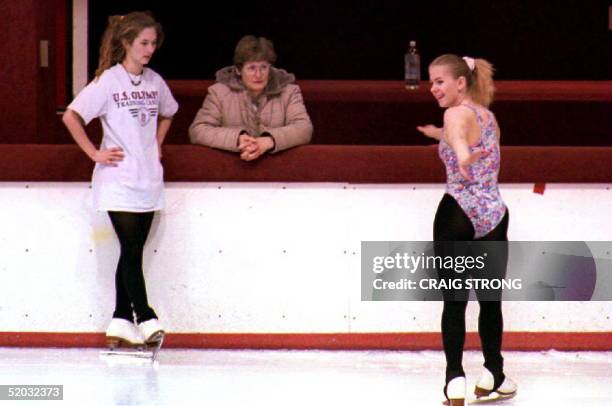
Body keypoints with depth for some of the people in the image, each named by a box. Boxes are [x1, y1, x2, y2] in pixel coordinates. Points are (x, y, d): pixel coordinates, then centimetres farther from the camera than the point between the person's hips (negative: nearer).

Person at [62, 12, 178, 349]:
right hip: (118, 181, -6)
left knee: (133, 252, 7)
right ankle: (145, 319, -7)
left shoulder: (155, 82, 10)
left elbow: (166, 114, 30)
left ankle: (121, 321, 11)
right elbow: (71, 116, -11)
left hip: (148, 180, 6)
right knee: (132, 250, -8)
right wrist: (95, 153, -11)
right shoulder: (109, 80, -8)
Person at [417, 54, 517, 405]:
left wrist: (461, 154, -55)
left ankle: (455, 377, -8)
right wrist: (440, 135, 44)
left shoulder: (456, 114, -8)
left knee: (455, 300, -2)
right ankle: (493, 375, 20)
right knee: (491, 299, 15)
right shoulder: (488, 116, 14)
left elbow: (458, 138, -35)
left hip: (459, 215, -6)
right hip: (494, 214, 6)